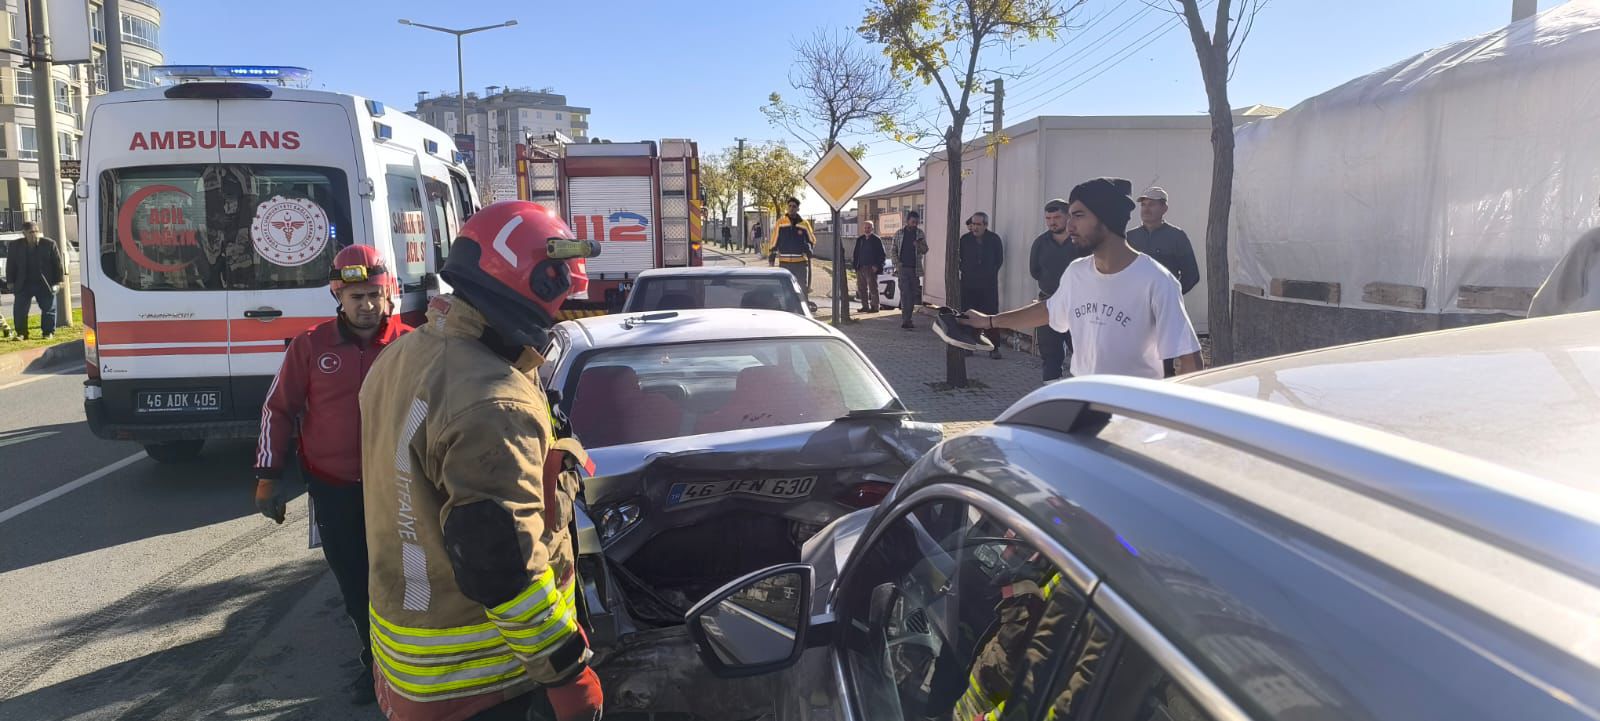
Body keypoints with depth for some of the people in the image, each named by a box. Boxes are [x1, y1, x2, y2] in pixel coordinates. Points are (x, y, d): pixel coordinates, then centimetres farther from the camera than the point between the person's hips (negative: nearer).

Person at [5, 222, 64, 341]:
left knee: (48, 309, 4)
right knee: (19, 310, -2)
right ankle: (21, 333, 6)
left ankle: (48, 332, 15)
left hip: (45, 284, -2)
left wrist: (58, 281, -6)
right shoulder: (15, 245, 1)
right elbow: (10, 265, 8)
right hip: (23, 285, 2)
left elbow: (57, 263, -3)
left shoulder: (49, 244, -6)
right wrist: (10, 282, 4)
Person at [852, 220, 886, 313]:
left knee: (873, 288, -4)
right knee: (861, 288, 9)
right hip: (860, 268, 6)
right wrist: (855, 265, 6)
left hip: (871, 268, -6)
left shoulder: (876, 240, -3)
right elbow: (855, 253, 18)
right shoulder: (860, 239, 14)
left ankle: (875, 306, 1)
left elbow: (882, 255, -5)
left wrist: (876, 266, -13)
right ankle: (865, 306, 16)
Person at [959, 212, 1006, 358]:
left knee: (991, 315, -2)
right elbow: (958, 258, 11)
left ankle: (994, 348, 2)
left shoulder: (994, 239, 0)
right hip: (968, 285, 1)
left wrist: (990, 273, 7)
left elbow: (999, 260, 9)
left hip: (988, 285, -1)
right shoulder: (965, 239, 1)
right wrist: (965, 271, 5)